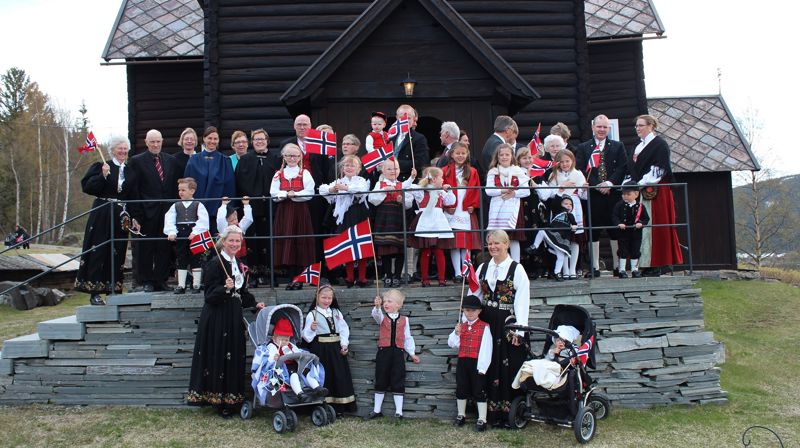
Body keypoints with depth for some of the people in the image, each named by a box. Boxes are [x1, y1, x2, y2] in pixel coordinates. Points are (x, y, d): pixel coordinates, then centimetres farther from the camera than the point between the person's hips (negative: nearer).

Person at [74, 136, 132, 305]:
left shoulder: (129, 170, 11)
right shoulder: (101, 167, 0)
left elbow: (133, 196, 14)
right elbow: (87, 186, -9)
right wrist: (103, 176, -21)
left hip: (121, 217, 4)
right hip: (102, 216, -4)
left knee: (117, 253, 7)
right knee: (98, 251, -3)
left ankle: (113, 290, 14)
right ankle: (94, 292, 1)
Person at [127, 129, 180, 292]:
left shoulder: (171, 161, 11)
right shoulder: (137, 161, 0)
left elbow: (176, 187, 11)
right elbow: (133, 190, -4)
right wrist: (136, 215, -11)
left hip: (167, 212, 3)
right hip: (147, 213, -3)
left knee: (165, 248, 6)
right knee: (145, 249, 4)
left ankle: (161, 280, 17)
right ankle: (147, 282, 15)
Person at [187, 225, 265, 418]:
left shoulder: (239, 265, 13)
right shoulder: (215, 263, -12)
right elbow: (210, 295, -16)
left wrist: (255, 304, 12)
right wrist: (225, 288, -32)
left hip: (234, 317, 8)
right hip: (217, 318, -8)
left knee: (234, 357, 10)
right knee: (219, 357, -4)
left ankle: (231, 401, 19)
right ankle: (220, 401, 5)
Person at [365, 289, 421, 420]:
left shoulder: (404, 320, 5)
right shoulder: (382, 317, 4)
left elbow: (408, 338, 9)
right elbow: (376, 314, -21)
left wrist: (412, 353, 4)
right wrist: (377, 306, -43)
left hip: (398, 352, 0)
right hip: (383, 351, 1)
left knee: (398, 383, 3)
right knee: (380, 382, 10)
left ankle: (398, 411, 10)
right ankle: (377, 410, 21)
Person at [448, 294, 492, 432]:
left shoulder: (484, 327, -8)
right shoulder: (461, 326, 9)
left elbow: (486, 348, -12)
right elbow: (452, 344, 11)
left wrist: (482, 366, -17)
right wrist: (456, 333, -8)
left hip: (477, 363, -5)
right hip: (462, 362, 5)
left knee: (479, 391, 0)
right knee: (461, 390, 14)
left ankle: (482, 420, 6)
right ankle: (461, 415, 31)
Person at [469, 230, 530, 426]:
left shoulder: (517, 269, -4)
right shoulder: (482, 268, 11)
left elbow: (522, 301, -8)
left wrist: (518, 330, -15)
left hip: (508, 324, -4)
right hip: (486, 324, 4)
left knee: (509, 369, -2)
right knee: (490, 368, 7)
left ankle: (510, 413, 8)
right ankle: (491, 413, 15)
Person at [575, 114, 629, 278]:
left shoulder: (618, 147, 12)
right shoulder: (583, 148, 8)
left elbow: (622, 168, 3)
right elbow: (580, 170, -2)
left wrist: (609, 183, -12)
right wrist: (597, 185, -12)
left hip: (613, 193, 1)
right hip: (592, 195, -1)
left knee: (615, 229, 4)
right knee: (593, 230, 0)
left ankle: (618, 265, 10)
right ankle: (595, 267, 5)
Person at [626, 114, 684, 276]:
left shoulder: (660, 144, -3)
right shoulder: (637, 147, 21)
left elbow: (659, 169, -13)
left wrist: (641, 183, -18)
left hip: (653, 192, -7)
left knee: (652, 228, -8)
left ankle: (654, 266, -5)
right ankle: (645, 264, 5)